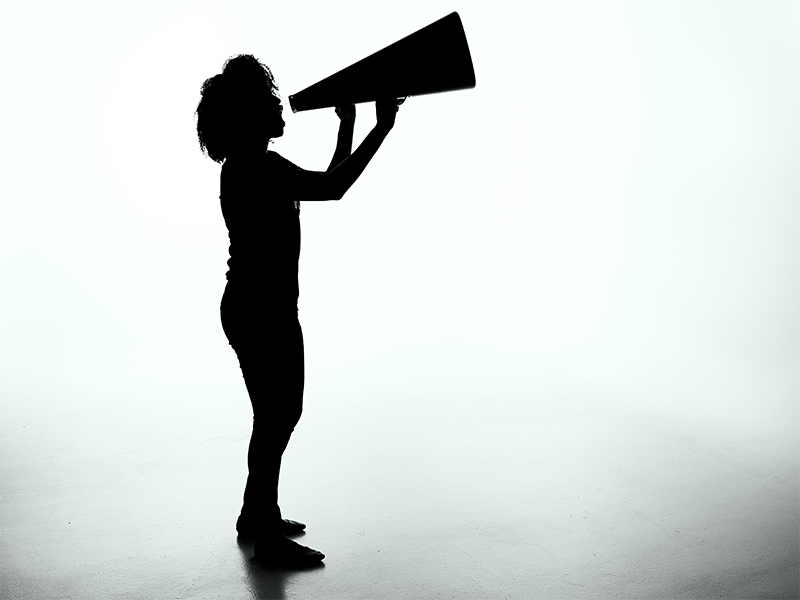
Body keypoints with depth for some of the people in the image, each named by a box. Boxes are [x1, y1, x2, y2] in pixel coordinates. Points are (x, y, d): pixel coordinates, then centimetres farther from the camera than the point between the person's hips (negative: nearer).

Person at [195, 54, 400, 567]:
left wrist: (348, 123, 22)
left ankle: (256, 514, 34)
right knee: (276, 416, -2)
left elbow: (329, 182, 21)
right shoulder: (251, 168, -17)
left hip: (269, 308, 11)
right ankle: (269, 537, 11)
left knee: (281, 411, 19)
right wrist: (382, 127, -20)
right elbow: (332, 188, -26)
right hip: (259, 310, -11)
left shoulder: (260, 166, 14)